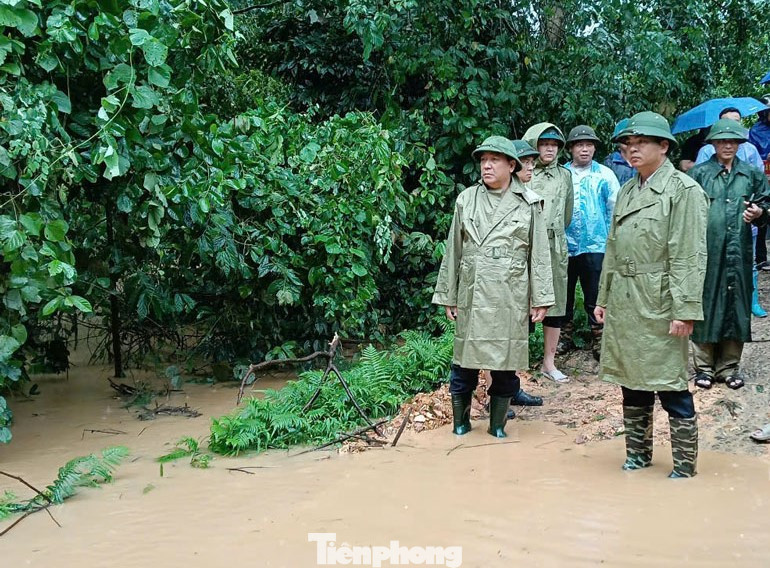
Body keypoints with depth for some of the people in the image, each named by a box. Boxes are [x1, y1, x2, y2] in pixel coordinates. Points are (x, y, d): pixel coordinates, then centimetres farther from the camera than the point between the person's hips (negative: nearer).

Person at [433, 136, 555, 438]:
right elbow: (453, 250, 10)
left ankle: (498, 425, 19)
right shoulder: (466, 200, 7)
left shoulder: (529, 204, 4)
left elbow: (539, 254, 4)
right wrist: (447, 295, 9)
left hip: (511, 296, -1)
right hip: (472, 295, 1)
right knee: (465, 360, 5)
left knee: (505, 362, 5)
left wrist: (541, 298, 0)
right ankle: (460, 422, 21)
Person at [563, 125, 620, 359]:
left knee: (595, 297, 2)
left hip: (595, 245, -2)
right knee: (564, 295, 12)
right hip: (565, 245, 2)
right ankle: (565, 337, 24)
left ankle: (599, 340, 13)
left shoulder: (604, 175, 1)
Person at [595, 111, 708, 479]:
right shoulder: (627, 191, 14)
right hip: (623, 303, 7)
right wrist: (603, 298, 14)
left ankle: (684, 465, 11)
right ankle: (637, 453, 28)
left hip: (659, 303, -7)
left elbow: (689, 256, -13)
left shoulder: (684, 190, -7)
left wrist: (685, 310, -18)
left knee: (671, 386, -1)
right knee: (631, 383, 14)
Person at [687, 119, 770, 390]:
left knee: (736, 305, 7)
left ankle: (729, 366, 18)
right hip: (707, 251, -3)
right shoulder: (699, 173, 2)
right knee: (706, 304, 1)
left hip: (739, 252, 3)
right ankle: (704, 366, 12)